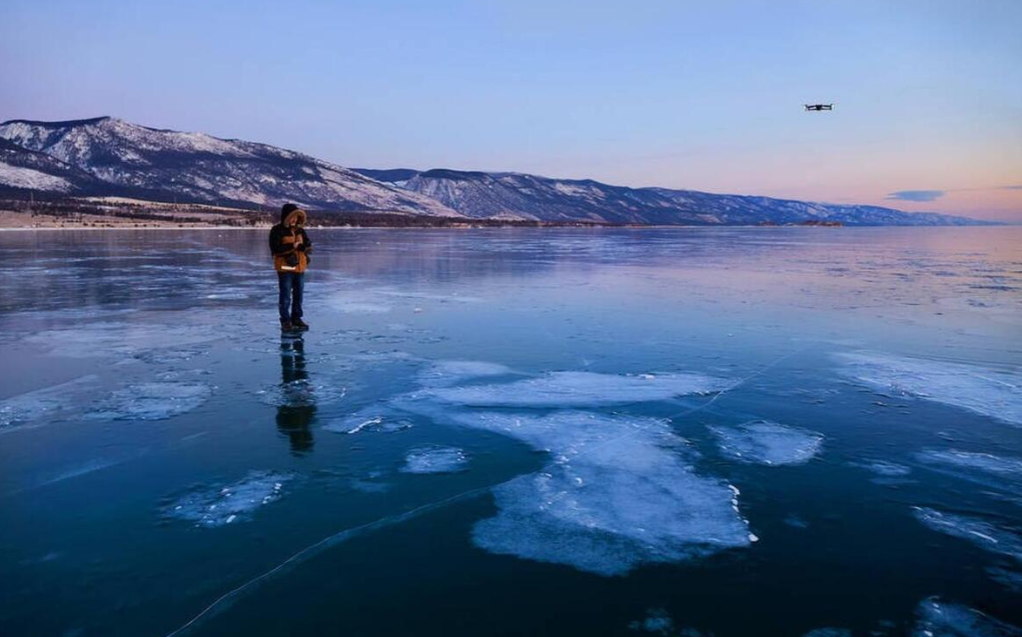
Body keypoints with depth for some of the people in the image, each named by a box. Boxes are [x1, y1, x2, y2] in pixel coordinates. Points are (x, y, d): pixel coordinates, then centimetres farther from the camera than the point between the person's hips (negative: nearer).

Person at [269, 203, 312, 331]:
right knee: (285, 296, -3)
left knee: (299, 294, 13)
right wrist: (292, 246, -23)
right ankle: (285, 321, 4)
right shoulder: (277, 230, -9)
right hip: (285, 267, -6)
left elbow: (308, 243, 11)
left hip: (300, 267, 6)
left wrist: (306, 247, -13)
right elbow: (275, 248, -18)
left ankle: (296, 318, 25)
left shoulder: (300, 230, 10)